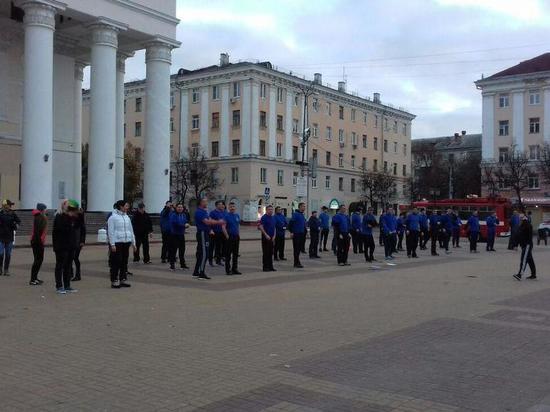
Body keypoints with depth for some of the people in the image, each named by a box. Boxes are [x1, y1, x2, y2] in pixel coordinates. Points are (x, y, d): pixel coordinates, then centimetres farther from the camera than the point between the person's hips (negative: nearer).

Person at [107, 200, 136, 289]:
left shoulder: (127, 217, 15)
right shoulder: (113, 217, -5)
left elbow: (131, 230, 19)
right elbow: (111, 231, -9)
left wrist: (133, 243, 15)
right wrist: (112, 244, -15)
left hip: (126, 242, 6)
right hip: (117, 243, -6)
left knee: (124, 262, 9)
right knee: (116, 262, -4)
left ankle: (123, 279, 16)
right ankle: (114, 281, 1)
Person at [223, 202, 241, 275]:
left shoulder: (237, 216, 11)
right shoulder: (227, 216, -7)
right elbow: (223, 226, -12)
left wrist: (239, 234, 11)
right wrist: (227, 235, -16)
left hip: (236, 237, 6)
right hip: (229, 237, -6)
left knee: (236, 254, 10)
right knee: (228, 254, -3)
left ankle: (235, 269, 17)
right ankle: (228, 270, 2)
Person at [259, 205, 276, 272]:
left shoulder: (273, 218, 14)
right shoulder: (264, 217, -9)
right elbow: (261, 227, -15)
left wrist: (274, 236, 5)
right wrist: (266, 235, -18)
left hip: (271, 238, 7)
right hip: (266, 237, -7)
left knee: (270, 253, 9)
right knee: (266, 252, -4)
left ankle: (270, 266, 14)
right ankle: (265, 267, 0)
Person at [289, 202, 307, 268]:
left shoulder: (302, 215, 15)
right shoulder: (295, 214, -12)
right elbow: (290, 223, -17)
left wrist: (305, 231, 16)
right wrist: (291, 232, -19)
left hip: (301, 234, 9)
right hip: (296, 234, -9)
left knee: (299, 248, 11)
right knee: (296, 248, -5)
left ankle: (296, 262, 19)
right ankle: (297, 263, -2)